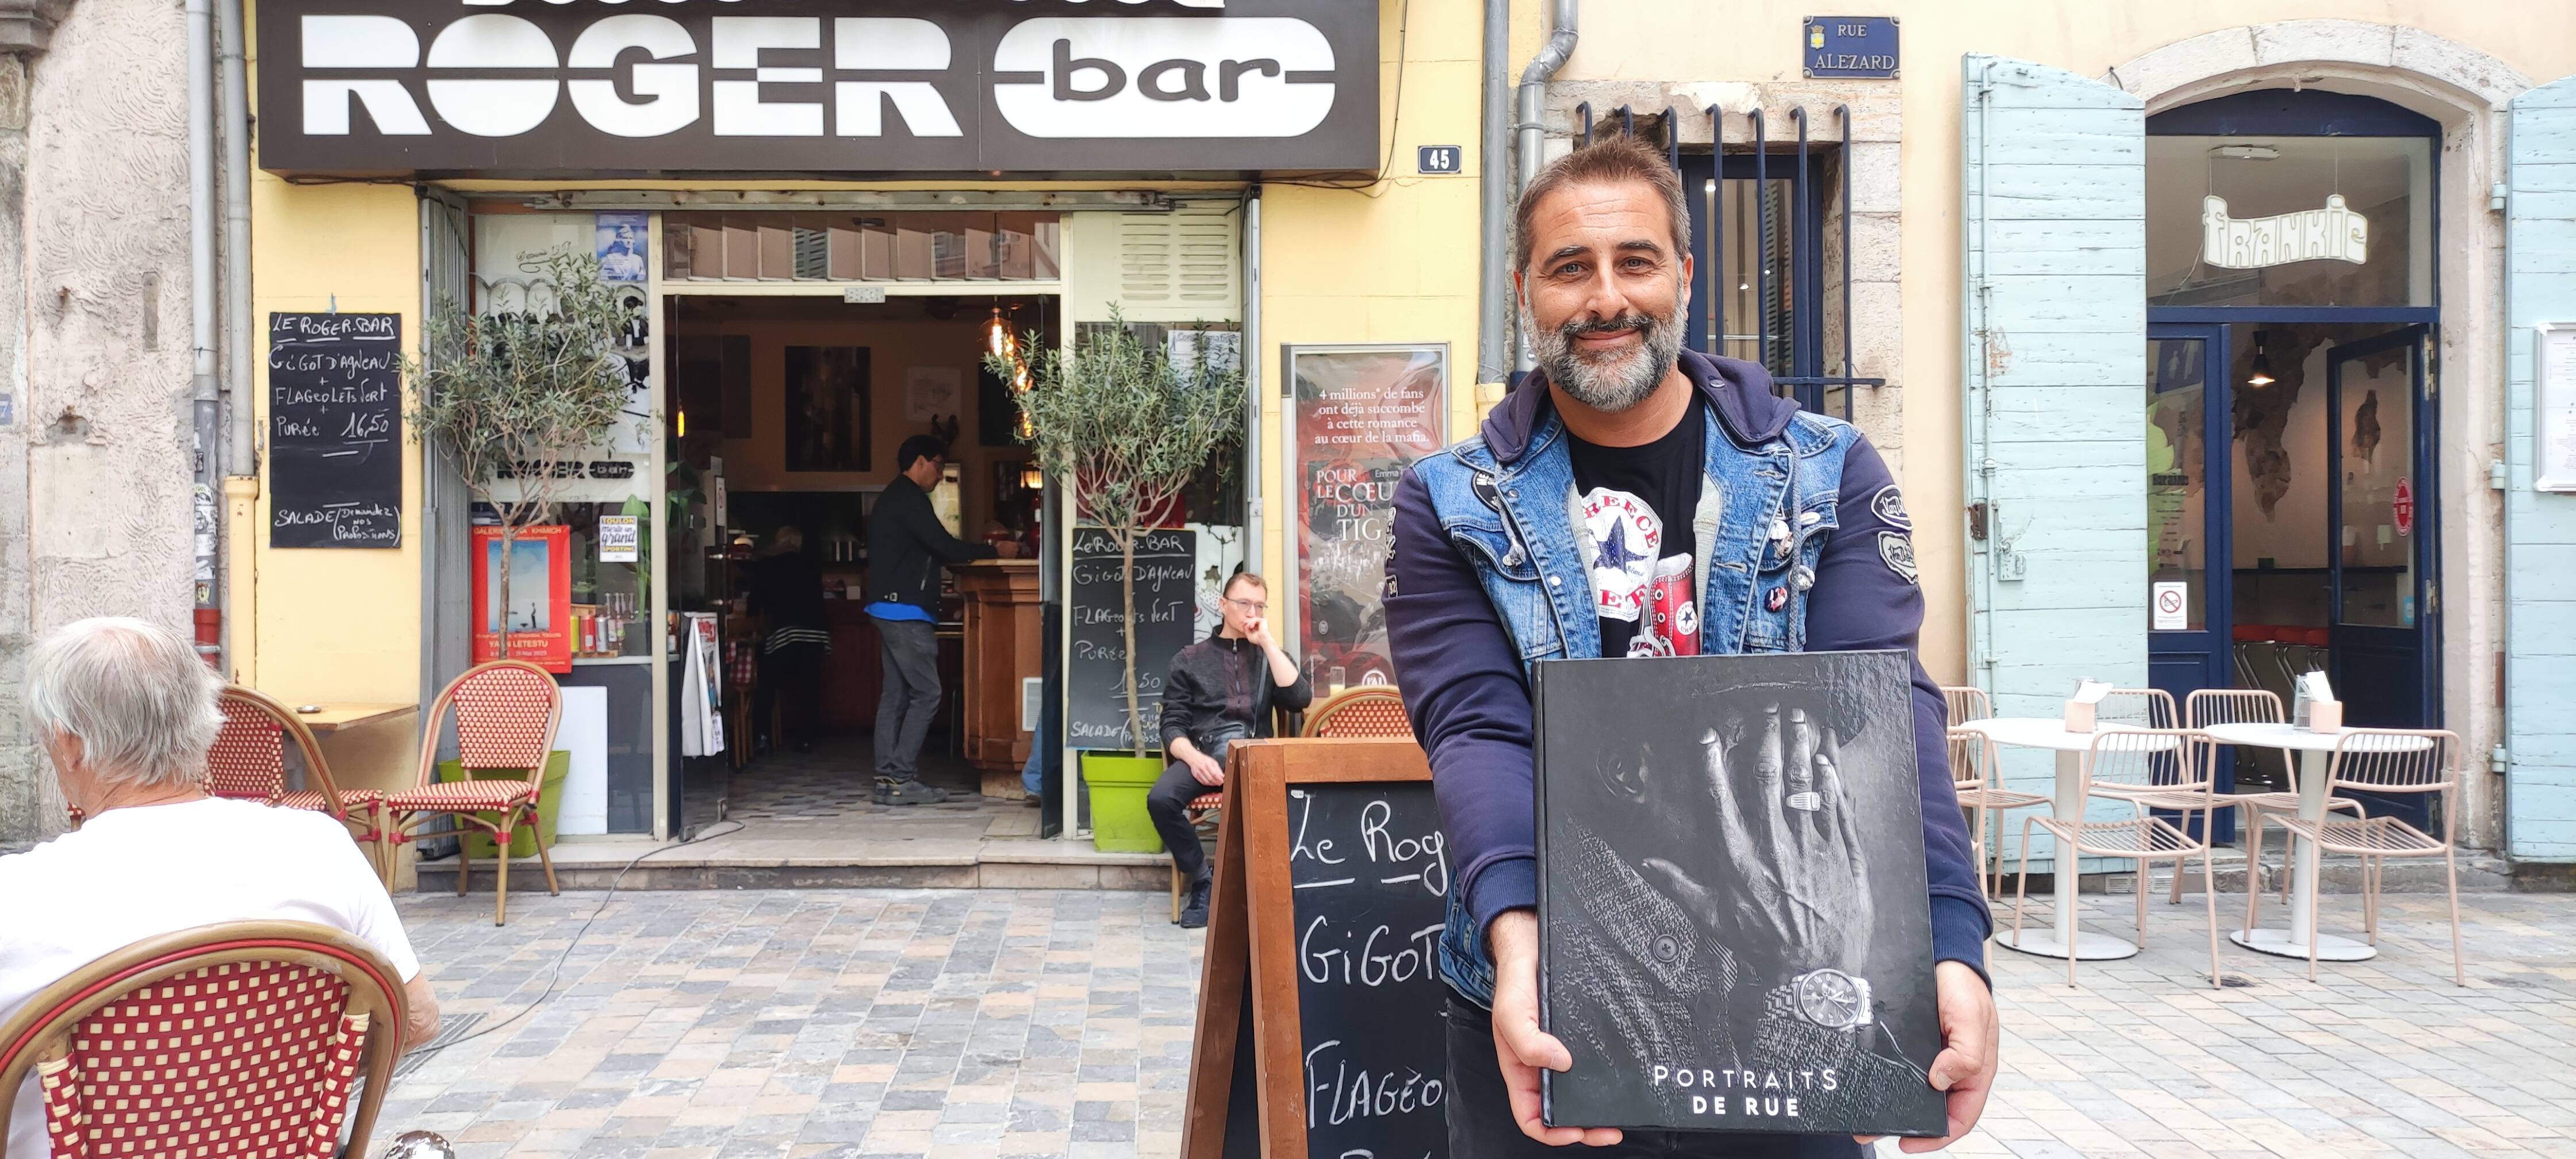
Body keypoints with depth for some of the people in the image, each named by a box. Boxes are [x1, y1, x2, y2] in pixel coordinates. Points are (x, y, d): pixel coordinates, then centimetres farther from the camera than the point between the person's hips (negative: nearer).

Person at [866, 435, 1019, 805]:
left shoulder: (892, 497, 21)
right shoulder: (910, 498, -12)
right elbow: (944, 546, -19)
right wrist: (995, 551, -9)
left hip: (889, 608, 11)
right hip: (906, 610, -11)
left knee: (896, 695, 9)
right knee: (926, 694, -9)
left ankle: (888, 779, 9)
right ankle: (901, 778, -10)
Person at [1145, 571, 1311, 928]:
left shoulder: (1270, 655, 21)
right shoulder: (1190, 659, 16)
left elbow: (1300, 699, 0)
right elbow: (1173, 725, 8)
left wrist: (1267, 642, 0)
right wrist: (1194, 758, -14)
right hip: (1205, 752, 0)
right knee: (1161, 799, -32)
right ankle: (1202, 881, -10)